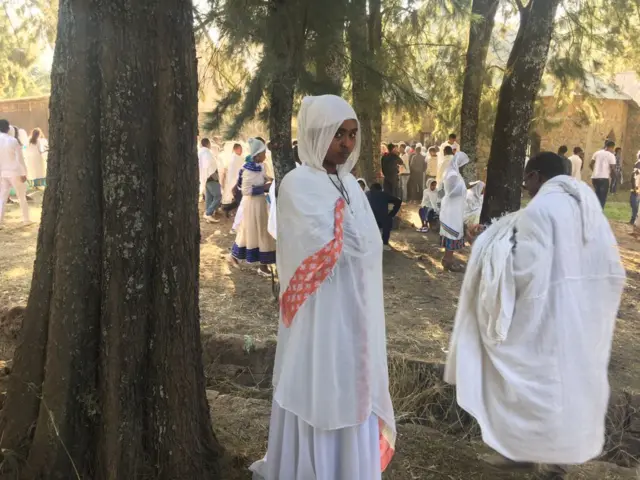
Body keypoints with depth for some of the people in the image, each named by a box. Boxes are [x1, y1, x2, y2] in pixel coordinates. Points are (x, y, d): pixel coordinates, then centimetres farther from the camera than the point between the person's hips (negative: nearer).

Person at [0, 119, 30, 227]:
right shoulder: (13, 140, -10)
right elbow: (19, 158, -11)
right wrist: (24, 173, -7)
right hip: (15, 172, -2)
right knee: (22, 197, 11)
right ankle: (26, 220, 17)